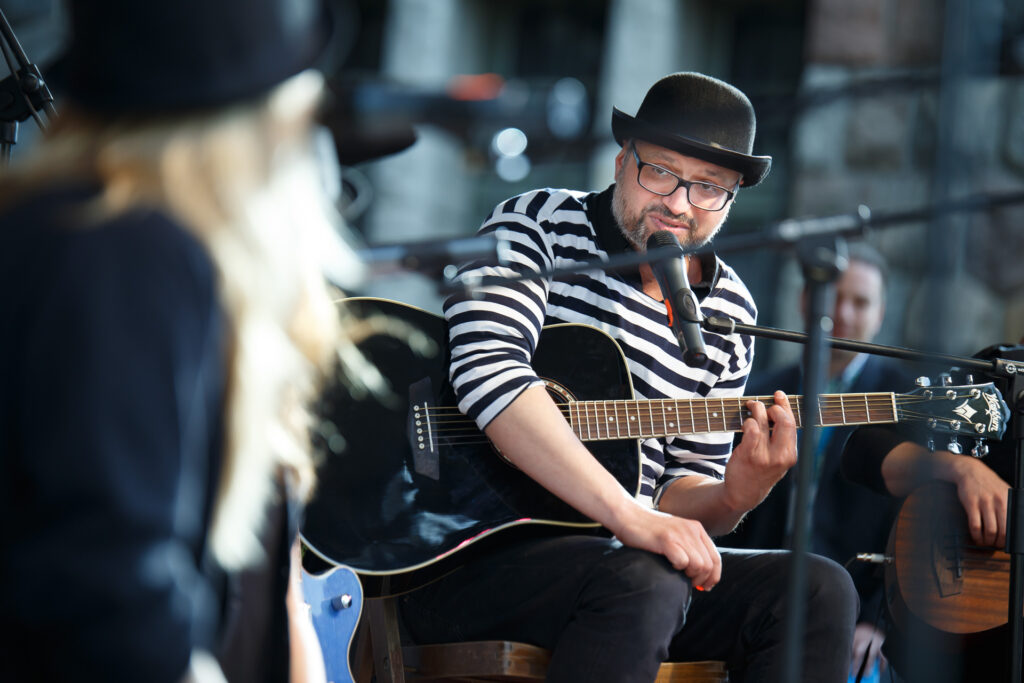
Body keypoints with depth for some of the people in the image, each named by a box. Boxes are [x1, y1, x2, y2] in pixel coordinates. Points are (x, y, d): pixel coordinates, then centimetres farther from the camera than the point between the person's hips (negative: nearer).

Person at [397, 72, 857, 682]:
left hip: (603, 552, 6)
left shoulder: (729, 314, 12)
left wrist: (731, 499, -12)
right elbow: (488, 372, -22)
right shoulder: (537, 225, -3)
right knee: (644, 581, -34)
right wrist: (631, 517, -30)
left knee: (820, 590, -12)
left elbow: (684, 484, 15)